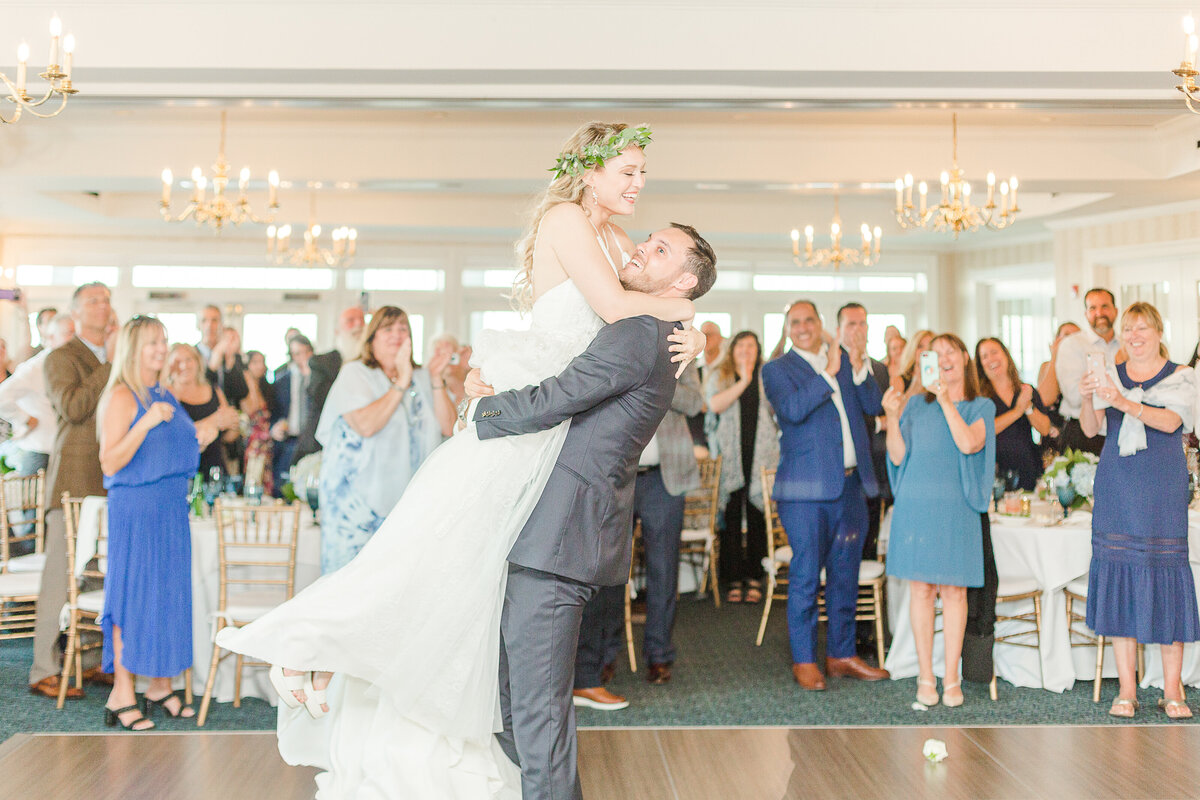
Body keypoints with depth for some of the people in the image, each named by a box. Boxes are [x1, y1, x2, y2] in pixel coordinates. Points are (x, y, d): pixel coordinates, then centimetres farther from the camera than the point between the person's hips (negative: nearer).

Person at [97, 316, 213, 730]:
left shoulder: (165, 396, 15)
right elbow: (110, 463, -17)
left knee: (168, 593, 9)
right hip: (134, 508, -8)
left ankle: (160, 687, 18)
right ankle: (122, 696, 3)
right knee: (133, 595, -4)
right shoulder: (121, 396, -10)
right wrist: (146, 423, -26)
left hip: (171, 507, 8)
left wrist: (200, 437, 6)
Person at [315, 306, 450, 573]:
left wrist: (437, 381, -3)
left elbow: (448, 427, 5)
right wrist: (401, 383, -14)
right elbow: (366, 425, -18)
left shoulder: (421, 377, 14)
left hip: (407, 496, 4)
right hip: (358, 496, -4)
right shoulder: (354, 373, 0)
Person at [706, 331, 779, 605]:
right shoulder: (719, 375, 10)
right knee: (731, 516, -2)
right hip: (730, 456, -1)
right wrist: (743, 381, -12)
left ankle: (754, 578, 8)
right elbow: (715, 404, -8)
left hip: (761, 456, 1)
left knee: (757, 516, 0)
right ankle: (733, 579, 4)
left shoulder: (767, 376, 13)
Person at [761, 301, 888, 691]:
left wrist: (858, 365, -8)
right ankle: (804, 661, 9)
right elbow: (792, 409, -16)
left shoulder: (848, 361, 14)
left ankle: (841, 655, 23)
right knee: (805, 577, -1)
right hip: (806, 488, -5)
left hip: (852, 485, 5)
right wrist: (829, 372, -16)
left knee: (845, 575, 12)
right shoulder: (776, 369, 1)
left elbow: (873, 406, 4)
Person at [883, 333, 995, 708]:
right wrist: (892, 417, -8)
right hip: (916, 506, 1)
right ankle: (925, 677, 9)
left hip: (956, 509, -1)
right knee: (921, 589, 1)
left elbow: (969, 444, -11)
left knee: (954, 591, -1)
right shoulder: (916, 405, 11)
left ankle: (951, 678, 8)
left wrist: (946, 402, -12)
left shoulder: (981, 407, 8)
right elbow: (898, 456, 4)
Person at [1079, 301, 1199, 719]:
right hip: (1116, 486, 2)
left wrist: (1124, 402, -26)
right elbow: (1091, 428, 2)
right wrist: (1087, 399, -19)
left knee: (1165, 575, -4)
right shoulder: (1110, 375, 12)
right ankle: (1126, 689, 6)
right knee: (1118, 575, -1)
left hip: (1163, 488, -2)